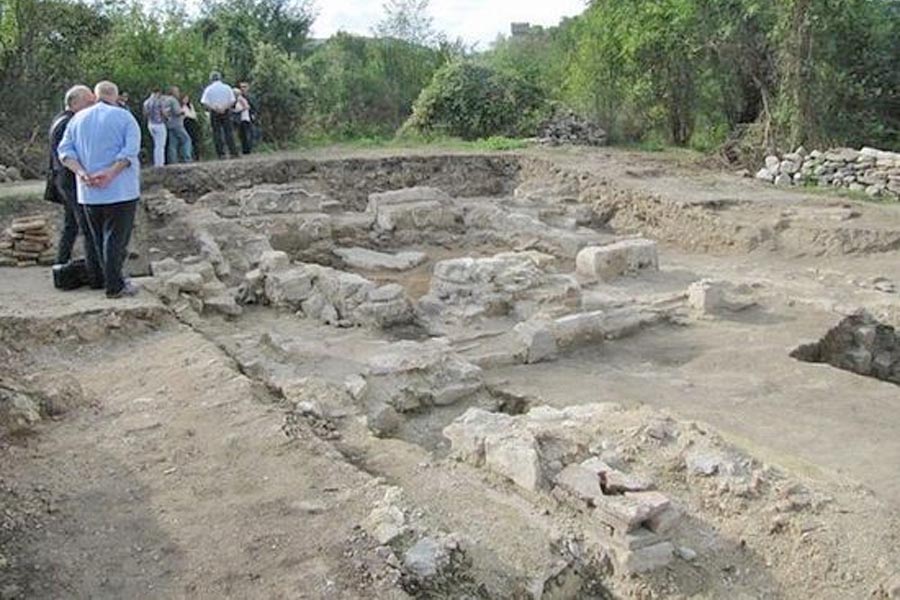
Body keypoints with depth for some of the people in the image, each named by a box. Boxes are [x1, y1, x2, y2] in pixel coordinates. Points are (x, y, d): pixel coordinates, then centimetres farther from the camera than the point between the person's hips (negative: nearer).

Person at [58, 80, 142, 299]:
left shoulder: (78, 118, 11)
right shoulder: (124, 117, -2)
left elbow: (65, 150, 2)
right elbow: (130, 150, -16)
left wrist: (81, 172, -9)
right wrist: (110, 173, -21)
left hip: (89, 192, 5)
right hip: (120, 190, -4)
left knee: (98, 238, 15)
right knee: (117, 237, -1)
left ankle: (112, 280, 21)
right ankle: (114, 286, -2)